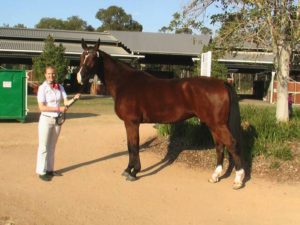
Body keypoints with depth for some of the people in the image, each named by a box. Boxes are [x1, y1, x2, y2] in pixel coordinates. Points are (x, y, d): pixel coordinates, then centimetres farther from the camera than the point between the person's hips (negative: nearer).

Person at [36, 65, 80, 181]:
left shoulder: (60, 87, 3)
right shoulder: (42, 88, -11)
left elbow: (66, 102, -2)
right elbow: (42, 107, -17)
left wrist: (74, 99, -22)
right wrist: (59, 108, -22)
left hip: (57, 120, 5)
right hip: (46, 120, -5)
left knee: (52, 146, 15)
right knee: (44, 147, 1)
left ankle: (50, 169, 26)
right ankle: (41, 171, 10)